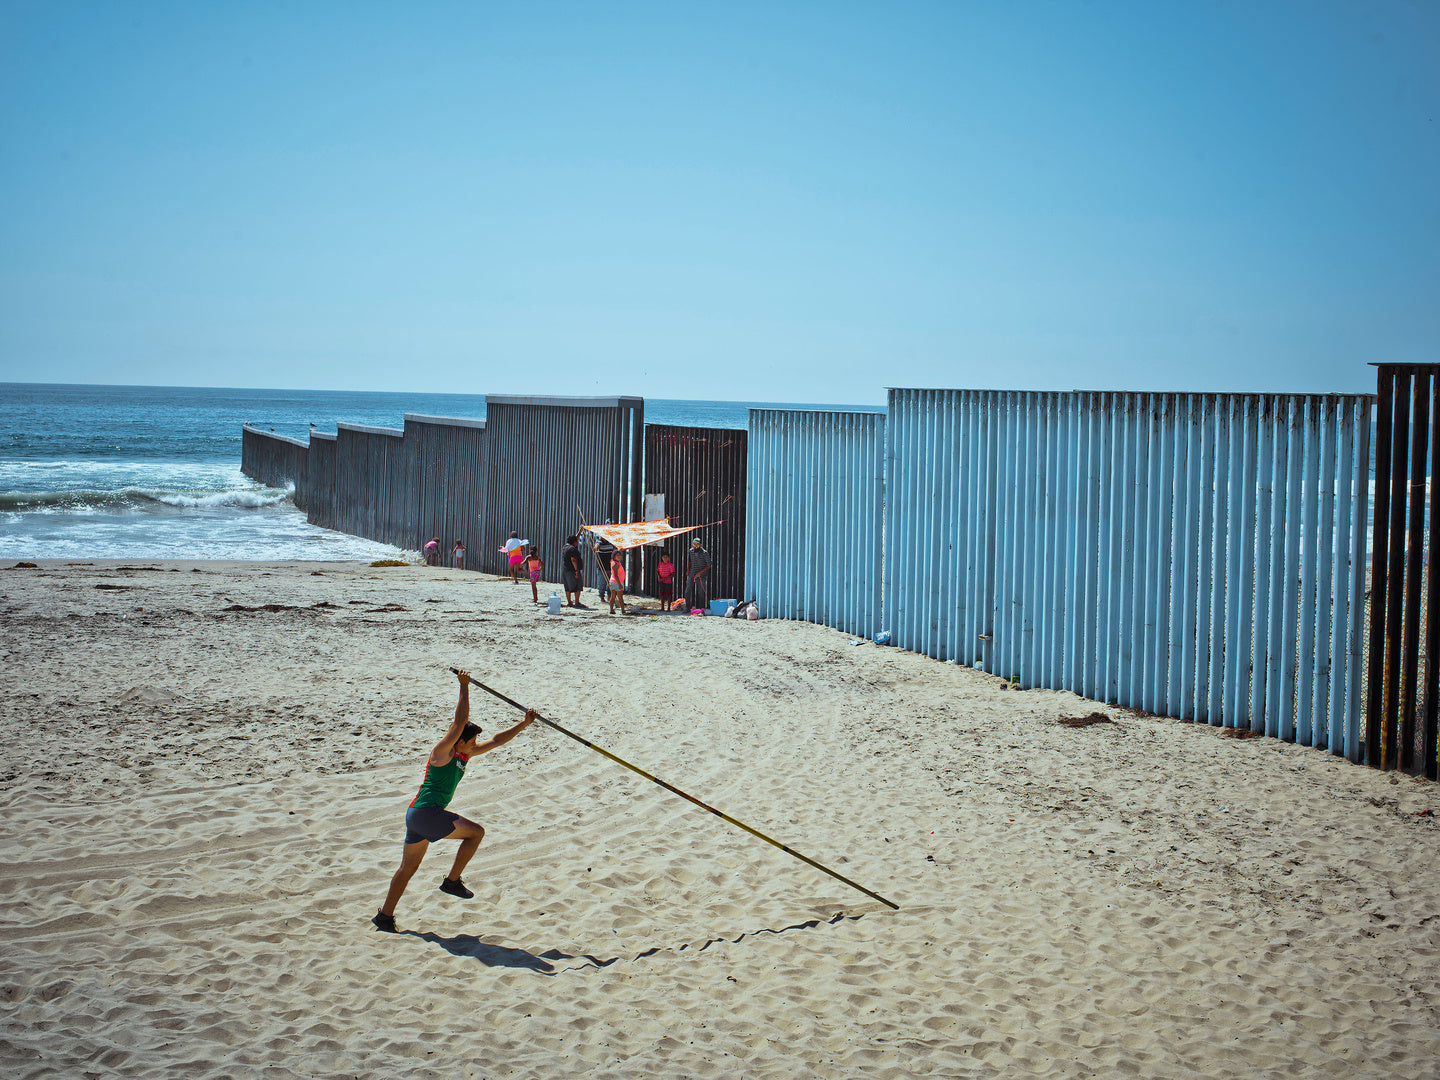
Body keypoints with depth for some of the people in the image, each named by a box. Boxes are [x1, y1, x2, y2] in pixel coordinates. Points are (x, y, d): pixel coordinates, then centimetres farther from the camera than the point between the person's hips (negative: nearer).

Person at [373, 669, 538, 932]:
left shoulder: (464, 754, 14)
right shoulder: (442, 752, -10)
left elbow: (495, 741, 17)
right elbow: (460, 722, -21)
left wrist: (523, 724, 13)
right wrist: (464, 688, -18)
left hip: (416, 816, 10)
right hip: (426, 813, -10)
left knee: (408, 867, 13)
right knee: (476, 832, -6)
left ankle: (385, 916, 18)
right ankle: (452, 881, -2)